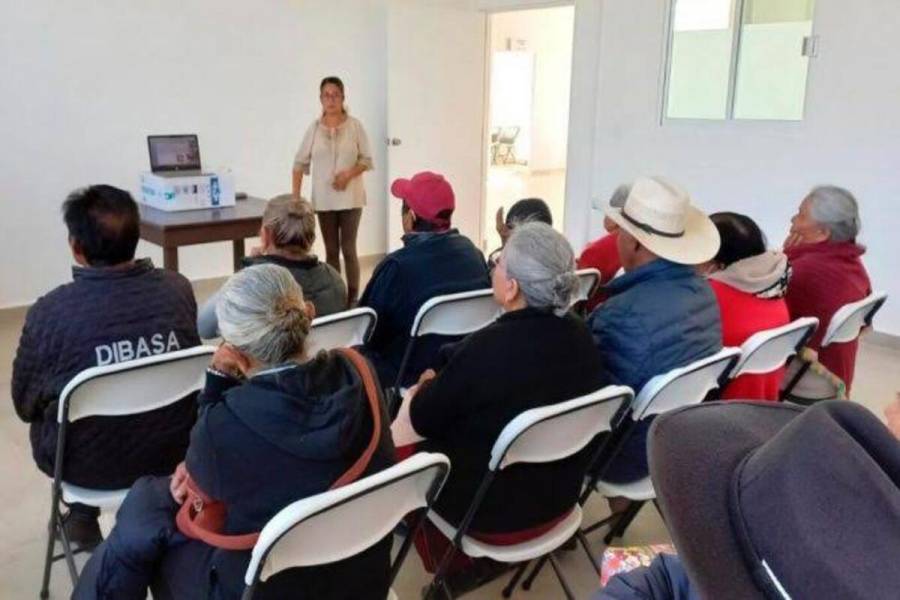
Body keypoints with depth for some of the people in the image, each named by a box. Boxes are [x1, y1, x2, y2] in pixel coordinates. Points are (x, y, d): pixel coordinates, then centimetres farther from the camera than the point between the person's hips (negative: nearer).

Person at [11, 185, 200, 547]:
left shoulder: (50, 312, -21)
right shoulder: (177, 288, -13)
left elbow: (25, 405, -5)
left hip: (88, 466, -2)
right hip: (173, 451, 2)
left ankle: (82, 516, 36)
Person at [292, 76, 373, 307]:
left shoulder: (354, 125, -3)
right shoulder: (314, 128, 1)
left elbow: (367, 159, -1)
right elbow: (300, 163, 4)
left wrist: (349, 173, -19)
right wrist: (295, 197, -3)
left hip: (350, 198, -2)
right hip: (323, 199, 2)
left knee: (348, 249, 0)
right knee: (331, 251, 10)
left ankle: (353, 298, 9)